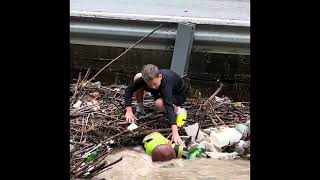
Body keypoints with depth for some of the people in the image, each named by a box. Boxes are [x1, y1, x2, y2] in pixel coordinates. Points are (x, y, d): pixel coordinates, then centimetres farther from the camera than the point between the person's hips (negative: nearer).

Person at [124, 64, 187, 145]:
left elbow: (169, 106, -52)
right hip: (162, 92, 6)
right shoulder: (146, 78, -28)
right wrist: (129, 111, -27)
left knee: (159, 104, -38)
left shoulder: (166, 82, -42)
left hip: (179, 94, -6)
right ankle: (139, 110, 1)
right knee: (137, 77, -15)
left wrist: (175, 133, -60)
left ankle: (179, 111, -8)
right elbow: (129, 90, -17)